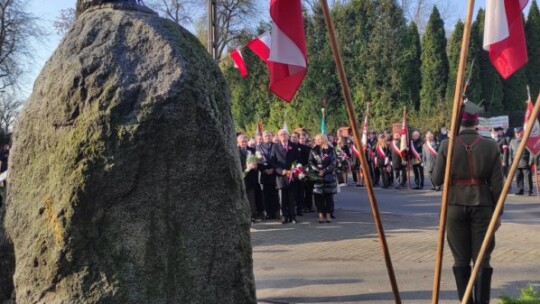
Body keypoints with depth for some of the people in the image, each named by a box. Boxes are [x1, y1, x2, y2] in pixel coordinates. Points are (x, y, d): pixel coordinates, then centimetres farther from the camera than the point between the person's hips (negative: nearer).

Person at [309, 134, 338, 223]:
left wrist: (325, 171, -12)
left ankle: (328, 214, 5)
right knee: (319, 195, -2)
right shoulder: (313, 150, 7)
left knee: (329, 195, 0)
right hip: (317, 176, 1)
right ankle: (321, 215, 2)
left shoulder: (330, 150, 3)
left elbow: (333, 162, -2)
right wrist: (318, 171, -12)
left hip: (329, 176, -1)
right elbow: (311, 162, 2)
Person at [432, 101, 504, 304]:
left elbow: (437, 179, -3)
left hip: (455, 205, 0)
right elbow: (497, 184, -2)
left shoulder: (447, 145, -6)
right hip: (482, 206, 0)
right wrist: (498, 212, 6)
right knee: (482, 259, 6)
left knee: (461, 259, 9)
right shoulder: (490, 146, -3)